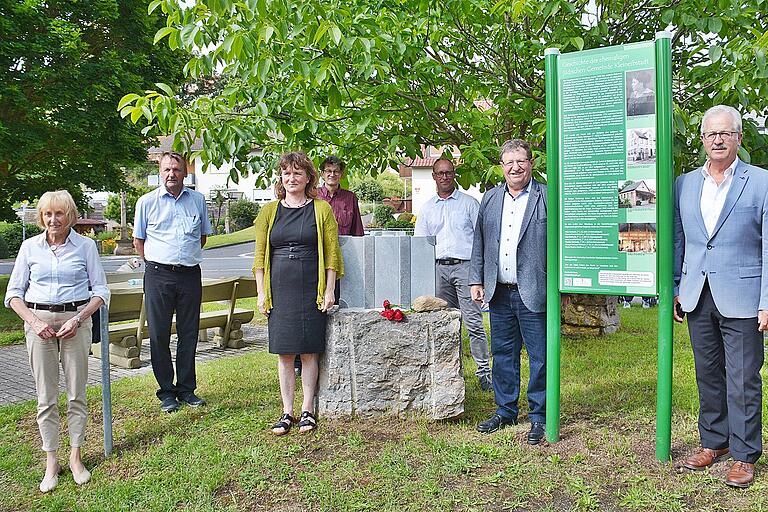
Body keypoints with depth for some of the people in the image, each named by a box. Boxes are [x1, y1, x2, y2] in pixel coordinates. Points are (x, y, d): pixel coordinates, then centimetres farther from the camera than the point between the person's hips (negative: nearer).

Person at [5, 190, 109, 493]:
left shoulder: (86, 246, 1)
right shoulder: (30, 247, 5)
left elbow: (101, 291, 2)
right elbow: (13, 294, 7)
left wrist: (78, 319, -11)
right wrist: (34, 321, -8)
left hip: (76, 320, -1)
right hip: (38, 322, 1)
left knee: (77, 394, 4)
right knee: (45, 397, 5)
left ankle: (75, 457, 19)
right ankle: (51, 461, 16)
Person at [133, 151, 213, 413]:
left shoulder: (197, 200, 9)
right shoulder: (147, 201, 3)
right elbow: (138, 240, 11)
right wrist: (155, 264, 6)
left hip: (190, 274, 2)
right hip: (159, 275, -2)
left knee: (189, 333, 7)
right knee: (159, 335, 1)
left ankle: (186, 389, 18)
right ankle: (166, 393, 12)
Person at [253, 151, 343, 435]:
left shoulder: (321, 209, 3)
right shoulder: (269, 211, 9)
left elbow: (332, 252, 1)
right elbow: (260, 255, 8)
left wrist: (329, 290, -4)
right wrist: (261, 292, 2)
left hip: (311, 288, -2)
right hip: (280, 289, 2)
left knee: (309, 351, 3)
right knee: (284, 353, 4)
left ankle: (308, 410, 15)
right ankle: (287, 412, 14)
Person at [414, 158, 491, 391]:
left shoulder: (469, 203, 8)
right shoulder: (427, 208, 17)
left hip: (465, 266, -3)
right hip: (438, 267, 4)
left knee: (473, 321, -8)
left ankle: (483, 369, -1)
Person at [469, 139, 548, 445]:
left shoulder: (547, 197, -3)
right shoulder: (490, 198, 12)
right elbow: (479, 243, 15)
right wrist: (476, 280, 10)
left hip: (533, 293, -5)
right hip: (498, 293, 5)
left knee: (540, 357, 2)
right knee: (503, 355, 14)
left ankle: (539, 417, 17)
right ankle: (505, 411, 29)